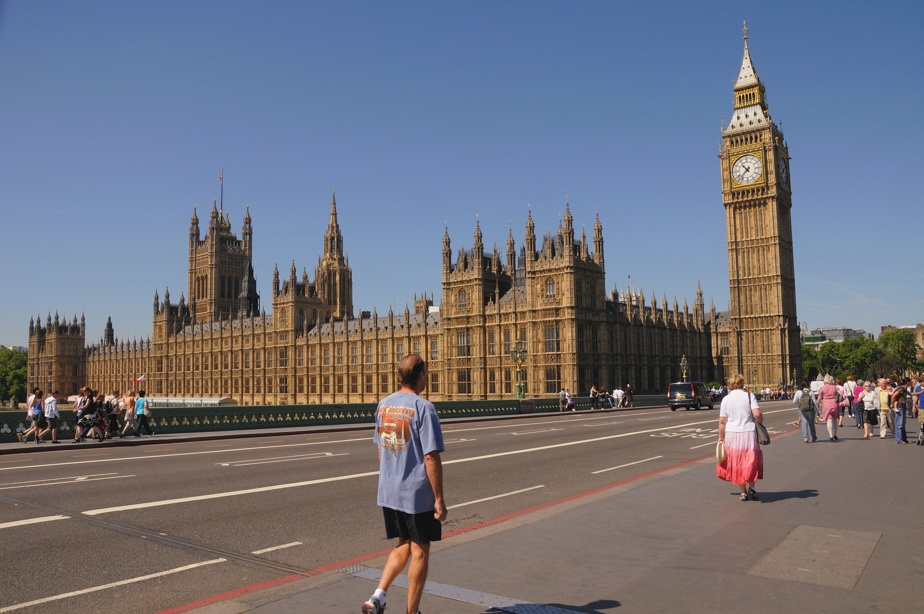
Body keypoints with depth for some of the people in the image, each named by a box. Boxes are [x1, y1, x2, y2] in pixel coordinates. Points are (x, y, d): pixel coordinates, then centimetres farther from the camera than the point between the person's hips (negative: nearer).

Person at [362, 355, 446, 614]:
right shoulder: (423, 408, -17)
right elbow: (431, 458, -20)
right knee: (420, 552, 11)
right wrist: (439, 499, -13)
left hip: (388, 493, 6)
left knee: (403, 546, 22)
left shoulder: (383, 405, 4)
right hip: (418, 495, -6)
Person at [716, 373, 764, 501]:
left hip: (732, 434, 1)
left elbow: (722, 421, -2)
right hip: (748, 433, -1)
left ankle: (743, 492, 14)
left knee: (736, 462, 10)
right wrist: (761, 423, 6)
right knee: (752, 461, 15)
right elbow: (757, 414, -14)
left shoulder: (726, 399, -1)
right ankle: (751, 488, 5)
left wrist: (721, 437, 6)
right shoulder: (749, 396, -4)